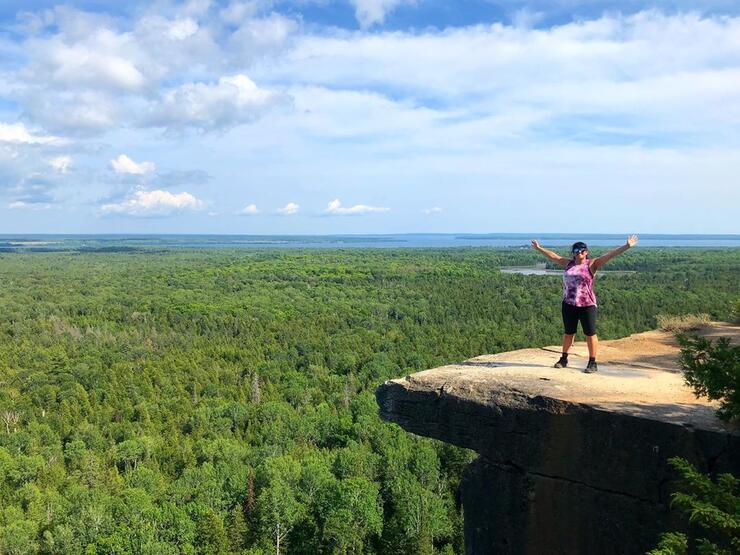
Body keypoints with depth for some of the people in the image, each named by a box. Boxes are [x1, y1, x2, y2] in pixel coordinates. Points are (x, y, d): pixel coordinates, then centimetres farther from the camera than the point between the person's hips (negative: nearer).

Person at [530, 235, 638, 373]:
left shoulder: (591, 264, -4)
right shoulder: (568, 263, 10)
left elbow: (610, 255, -12)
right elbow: (553, 256, 20)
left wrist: (626, 246, -21)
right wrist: (539, 248, 26)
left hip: (587, 305, -4)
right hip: (569, 304, 5)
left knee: (590, 334, 1)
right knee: (568, 332, 15)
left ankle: (593, 363, 9)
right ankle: (564, 359, 27)